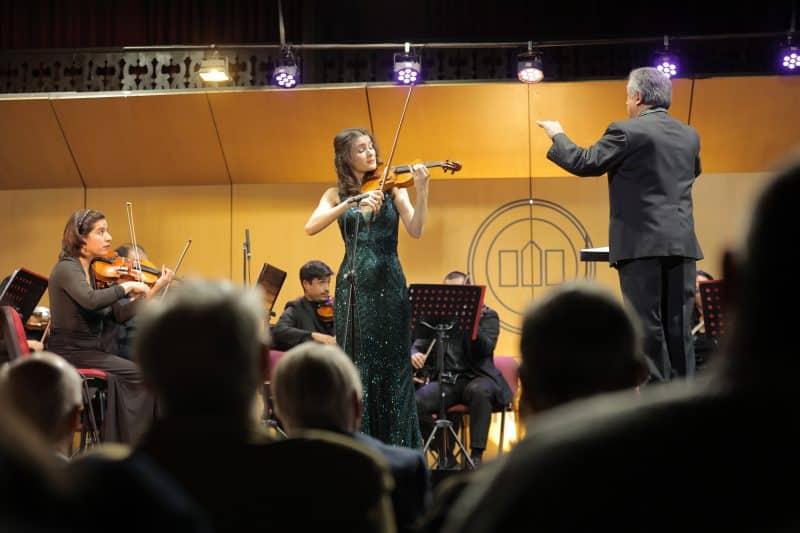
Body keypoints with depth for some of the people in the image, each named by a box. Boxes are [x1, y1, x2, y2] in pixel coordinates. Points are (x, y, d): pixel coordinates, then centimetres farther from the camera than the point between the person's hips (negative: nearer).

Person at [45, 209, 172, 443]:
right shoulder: (67, 269, -12)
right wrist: (127, 286, -20)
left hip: (91, 351, 7)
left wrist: (154, 289, 3)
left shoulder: (97, 272, 12)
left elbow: (120, 314, 8)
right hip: (71, 353, -7)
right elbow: (91, 301, -32)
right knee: (140, 376, -15)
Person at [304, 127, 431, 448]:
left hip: (389, 286, -1)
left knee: (392, 366, 0)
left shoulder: (391, 186, 6)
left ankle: (399, 448, 5)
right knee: (357, 367, 1)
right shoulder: (337, 195, 8)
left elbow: (416, 230, -7)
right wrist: (353, 202, -22)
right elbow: (311, 228, -11)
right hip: (353, 286, 1)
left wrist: (421, 190, -22)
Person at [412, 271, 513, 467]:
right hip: (445, 381, 3)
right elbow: (418, 346, 10)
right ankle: (446, 456, -9)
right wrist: (415, 355, -15)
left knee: (479, 391, -38)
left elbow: (486, 348, -13)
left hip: (476, 378, -3)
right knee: (415, 402, -26)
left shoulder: (487, 315, 4)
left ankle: (476, 456, -30)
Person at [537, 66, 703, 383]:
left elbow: (584, 163, -6)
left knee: (647, 325, -3)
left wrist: (557, 136, 10)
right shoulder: (689, 136, 13)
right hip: (681, 243, 6)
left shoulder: (626, 132, -7)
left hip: (642, 243, -5)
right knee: (678, 326, 7)